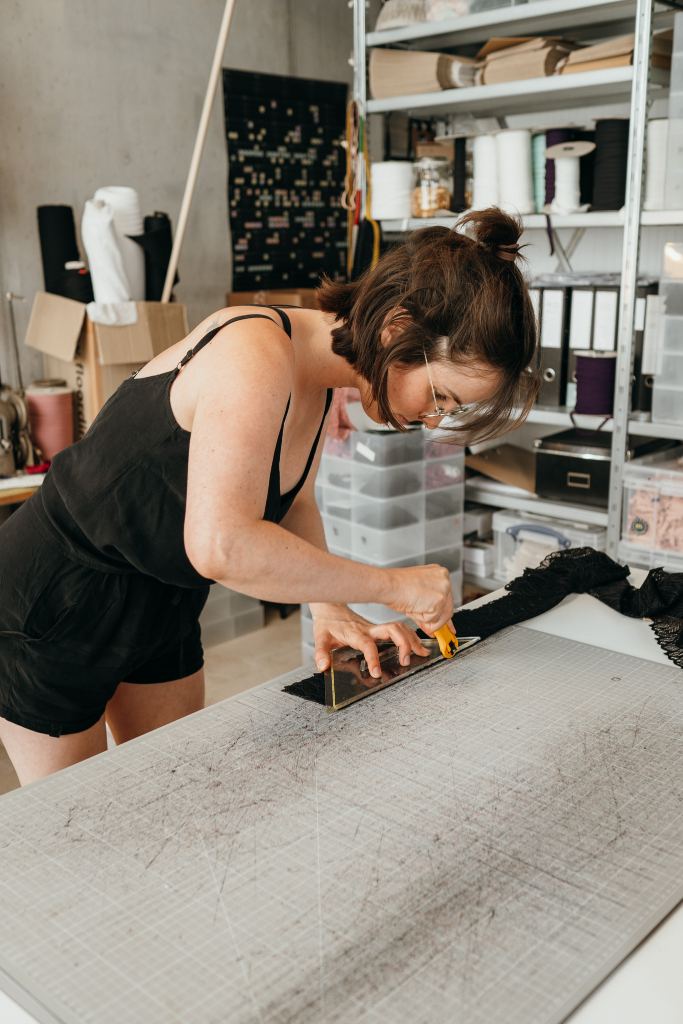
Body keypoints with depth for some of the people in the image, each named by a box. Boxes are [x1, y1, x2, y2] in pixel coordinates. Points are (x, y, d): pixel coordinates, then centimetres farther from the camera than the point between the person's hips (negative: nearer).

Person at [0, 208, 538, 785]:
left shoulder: (321, 373, -5)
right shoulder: (257, 354, -32)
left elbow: (292, 503, 8)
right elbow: (222, 546, -44)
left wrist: (330, 610, -8)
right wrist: (392, 587, -33)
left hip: (161, 606, 8)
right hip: (53, 605, -8)